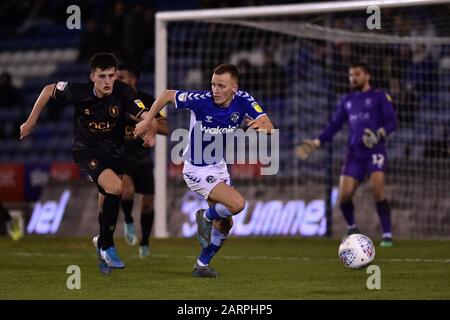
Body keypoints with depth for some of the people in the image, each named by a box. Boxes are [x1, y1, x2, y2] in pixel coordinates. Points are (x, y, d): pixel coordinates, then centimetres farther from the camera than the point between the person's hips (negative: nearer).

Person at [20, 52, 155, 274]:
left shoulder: (122, 92, -18)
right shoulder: (78, 92, -19)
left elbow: (145, 117, -26)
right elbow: (48, 91, -2)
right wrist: (31, 122, 4)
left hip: (114, 152, 3)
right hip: (86, 151, -3)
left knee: (107, 204, 12)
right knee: (115, 187, -27)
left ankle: (102, 244, 42)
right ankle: (107, 246, -13)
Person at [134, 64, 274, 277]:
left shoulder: (242, 100, -14)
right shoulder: (201, 100, -26)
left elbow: (269, 127, -17)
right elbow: (167, 95, -12)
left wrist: (261, 125, -40)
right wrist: (148, 122, -12)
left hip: (218, 166, 6)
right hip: (197, 170, -6)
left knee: (224, 223, 12)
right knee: (237, 204, -23)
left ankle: (202, 265, 32)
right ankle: (206, 217, 8)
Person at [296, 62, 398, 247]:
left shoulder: (379, 97, 4)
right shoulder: (347, 101, 19)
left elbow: (392, 121, -3)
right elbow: (334, 125, 21)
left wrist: (379, 134, -23)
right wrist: (316, 143, 10)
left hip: (375, 150, -5)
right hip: (354, 153, 5)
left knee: (377, 189, -22)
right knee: (344, 196, -5)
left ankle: (387, 235, -14)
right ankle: (351, 229, 22)